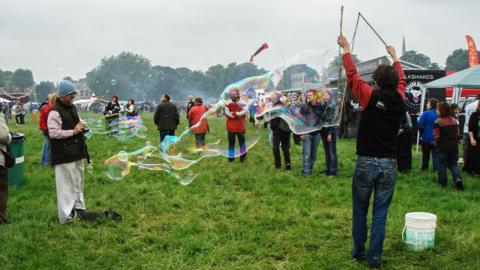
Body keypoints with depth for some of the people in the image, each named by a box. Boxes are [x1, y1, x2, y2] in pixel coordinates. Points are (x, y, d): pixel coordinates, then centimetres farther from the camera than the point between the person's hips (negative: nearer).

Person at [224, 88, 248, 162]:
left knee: (241, 141, 6)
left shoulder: (242, 103, -6)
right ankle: (231, 157, 18)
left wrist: (233, 113, -18)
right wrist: (237, 114, -19)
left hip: (240, 126, -2)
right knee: (231, 142, 10)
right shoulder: (228, 103, 0)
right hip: (231, 126, 2)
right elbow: (227, 113, -11)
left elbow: (244, 112, -18)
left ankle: (243, 156, 17)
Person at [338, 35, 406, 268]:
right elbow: (401, 81, 23)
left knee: (359, 212, 12)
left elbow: (352, 75, 2)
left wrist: (346, 49, 15)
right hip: (388, 164, 3)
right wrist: (394, 57, 39)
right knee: (380, 214, 8)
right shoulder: (400, 101, 2)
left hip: (365, 162, -2)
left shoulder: (371, 97, -9)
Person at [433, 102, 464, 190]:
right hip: (454, 146, 5)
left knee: (442, 165, 9)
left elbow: (436, 136, -16)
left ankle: (442, 182, 14)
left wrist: (436, 143, 3)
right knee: (453, 164, 13)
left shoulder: (438, 122, -14)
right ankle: (458, 179, -7)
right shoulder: (454, 120, 4)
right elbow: (458, 132, 8)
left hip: (443, 147, -4)